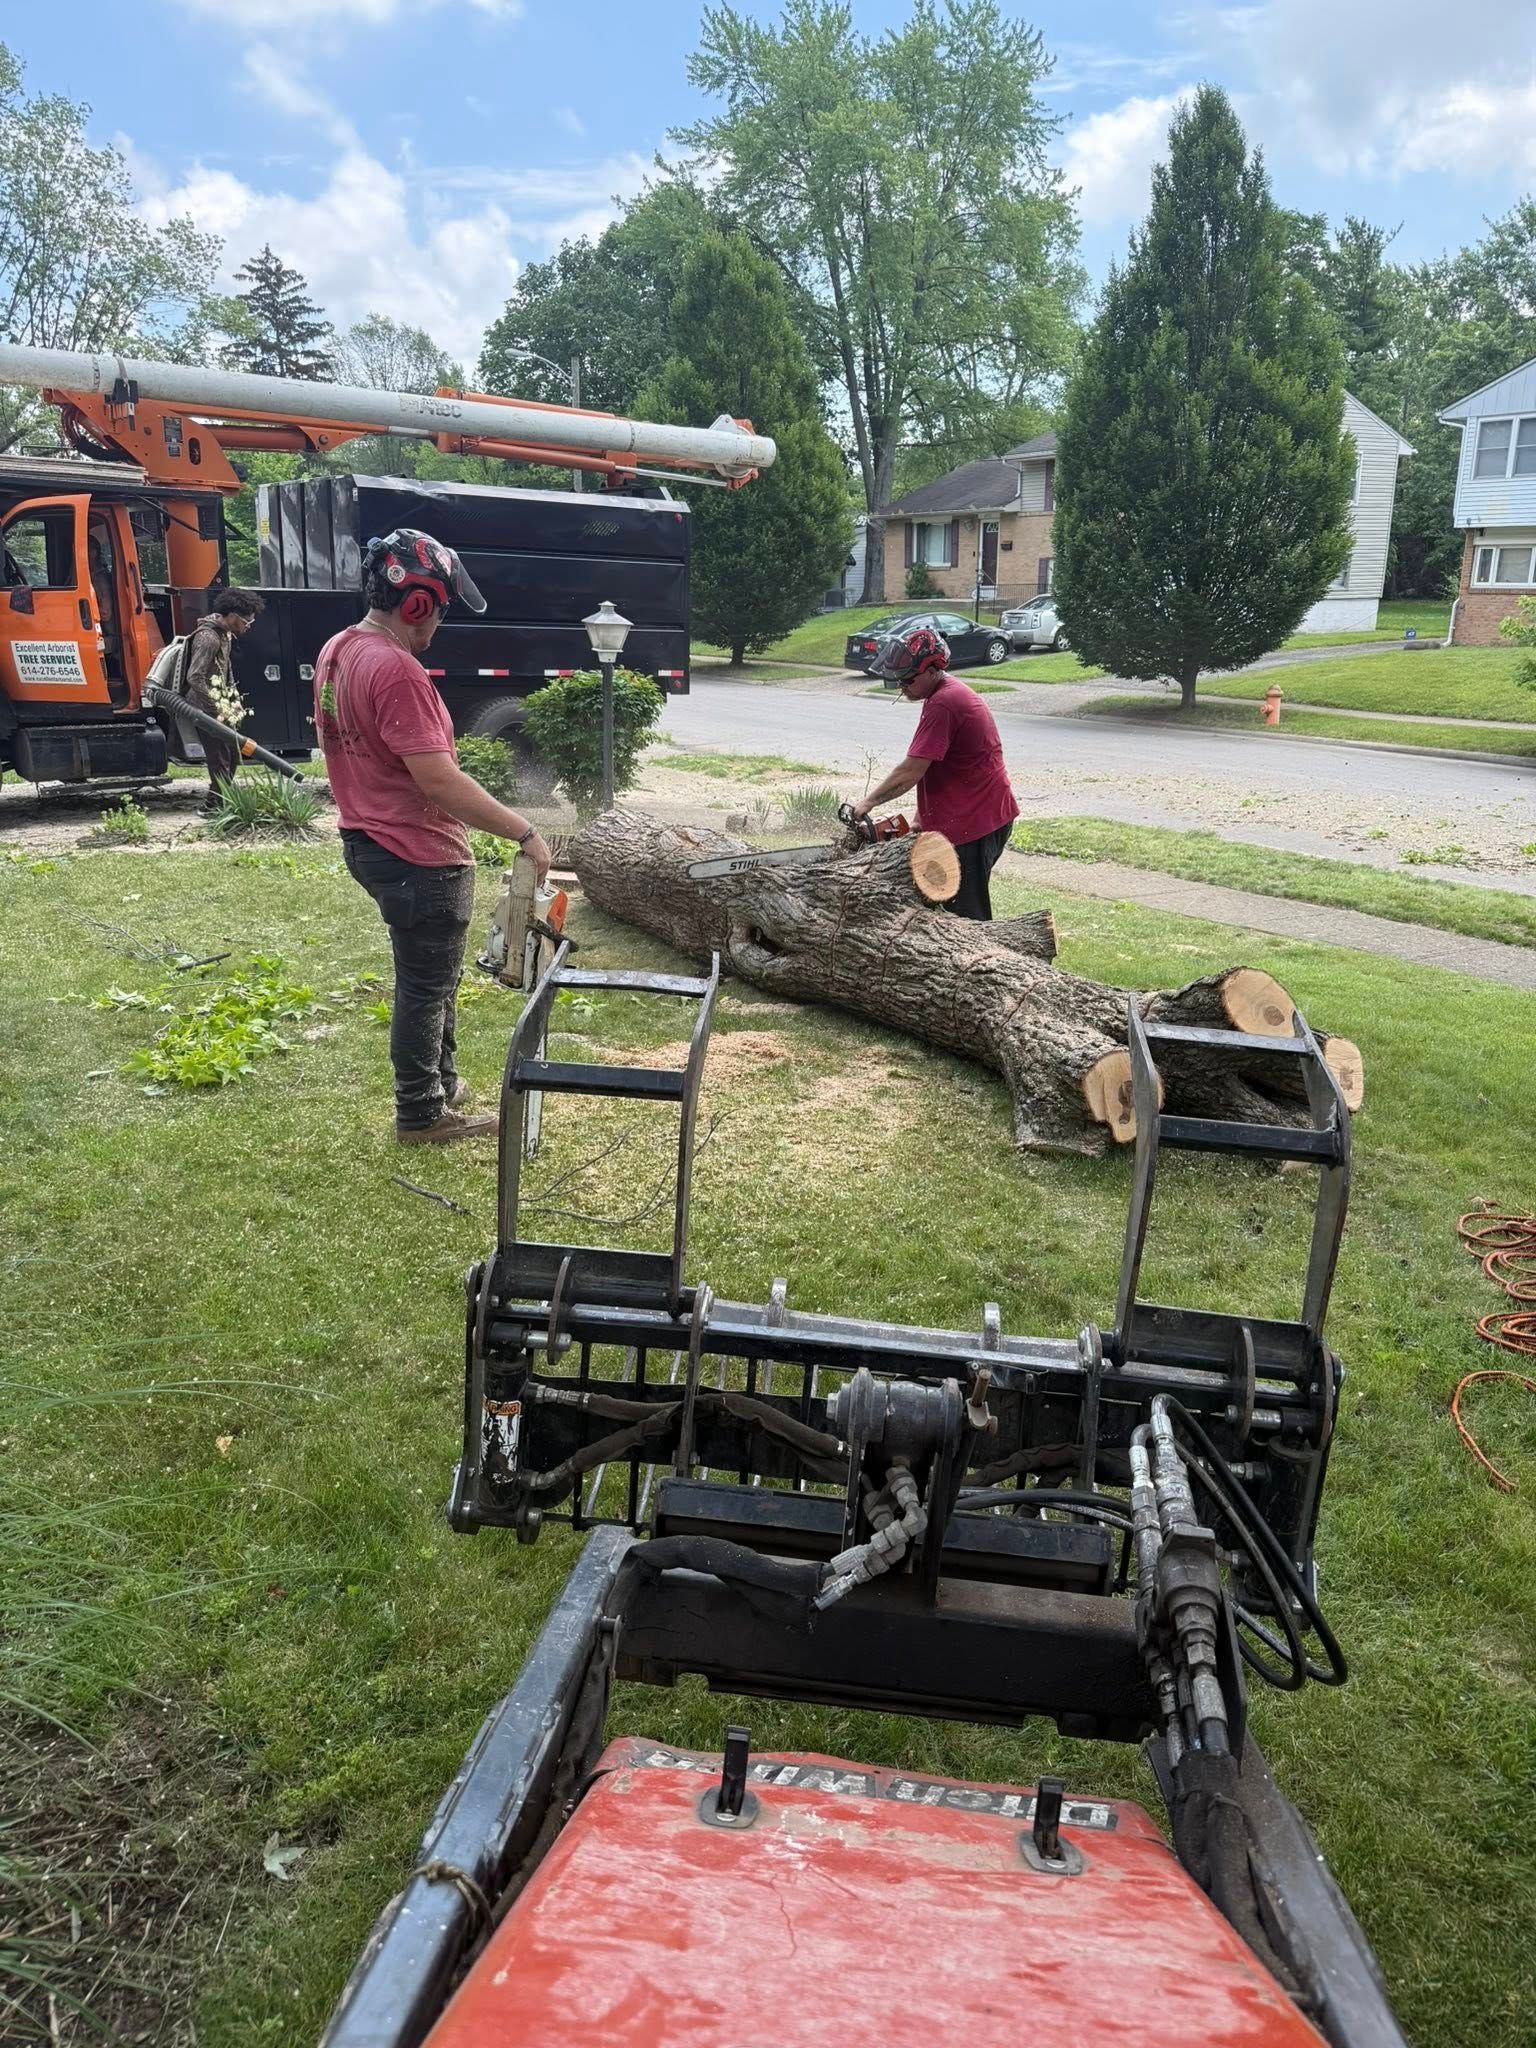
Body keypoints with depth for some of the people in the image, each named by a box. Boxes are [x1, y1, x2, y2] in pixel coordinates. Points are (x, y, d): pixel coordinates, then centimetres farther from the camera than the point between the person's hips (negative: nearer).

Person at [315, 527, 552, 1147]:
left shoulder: (335, 652, 8)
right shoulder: (396, 671, -24)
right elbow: (437, 778, -28)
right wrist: (524, 832, -23)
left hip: (368, 840, 10)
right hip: (419, 858, -10)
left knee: (430, 977, 22)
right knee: (426, 989, 4)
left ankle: (440, 1083, 34)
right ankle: (421, 1115, 17)